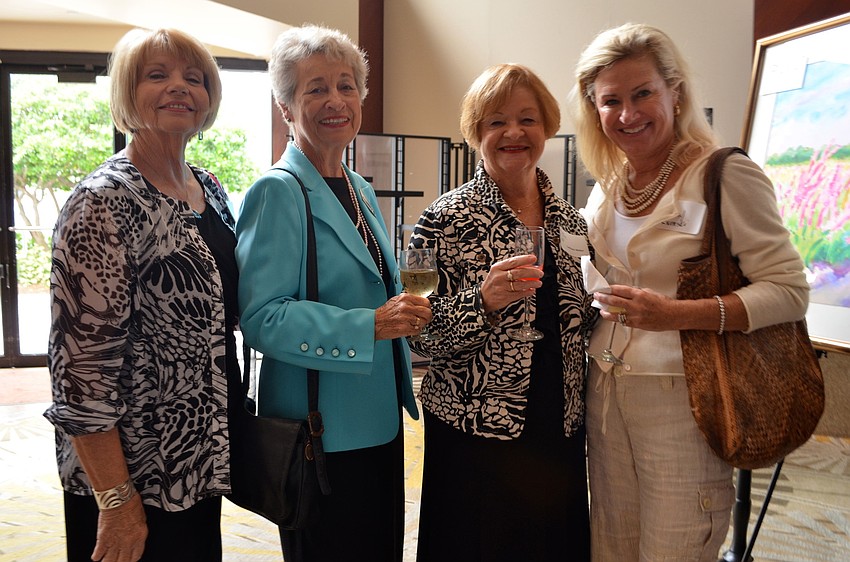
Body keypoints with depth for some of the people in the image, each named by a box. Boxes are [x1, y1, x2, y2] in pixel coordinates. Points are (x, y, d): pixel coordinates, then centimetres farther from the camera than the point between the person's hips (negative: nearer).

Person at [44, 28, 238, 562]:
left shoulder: (210, 188, 5)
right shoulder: (105, 201, -17)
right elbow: (81, 360, -20)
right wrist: (117, 501, -18)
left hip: (202, 455, 7)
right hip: (133, 472, -7)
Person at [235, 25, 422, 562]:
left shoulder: (361, 191, 12)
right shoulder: (278, 192, -13)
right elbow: (262, 317, -21)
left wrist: (404, 310, 5)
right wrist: (369, 326, -27)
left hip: (379, 422, 8)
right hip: (320, 433, -8)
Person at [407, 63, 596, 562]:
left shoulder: (569, 219, 6)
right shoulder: (447, 219, -10)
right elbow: (424, 339, -12)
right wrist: (485, 300, -26)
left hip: (561, 433, 5)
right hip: (476, 437, -5)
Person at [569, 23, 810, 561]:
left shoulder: (725, 174, -11)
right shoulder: (606, 189, 8)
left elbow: (789, 290, -14)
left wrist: (679, 314, -26)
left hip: (682, 400, -5)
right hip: (606, 395, 6)